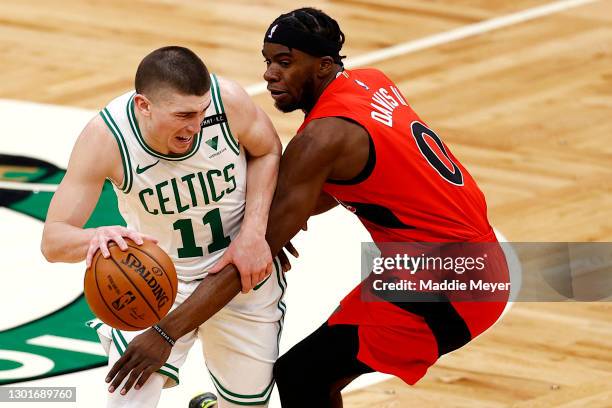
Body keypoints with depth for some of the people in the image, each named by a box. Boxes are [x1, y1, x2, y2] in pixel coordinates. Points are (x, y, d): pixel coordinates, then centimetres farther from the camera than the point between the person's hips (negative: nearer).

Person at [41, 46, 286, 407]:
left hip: (244, 269, 2)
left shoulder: (228, 100, -27)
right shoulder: (106, 138, -31)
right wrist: (96, 238, -53)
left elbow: (267, 152, -4)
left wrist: (253, 233, -16)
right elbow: (53, 241, -31)